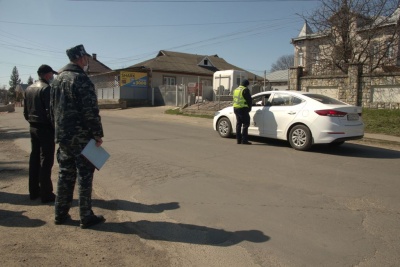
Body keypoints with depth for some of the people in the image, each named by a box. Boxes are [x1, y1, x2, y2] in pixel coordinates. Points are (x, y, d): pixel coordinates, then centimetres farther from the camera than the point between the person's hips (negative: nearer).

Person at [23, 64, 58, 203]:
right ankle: (46, 194, 1)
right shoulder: (46, 88, -14)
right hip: (45, 128, -8)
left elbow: (25, 111, 15)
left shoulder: (29, 89, 12)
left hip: (33, 127, 8)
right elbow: (50, 111, -19)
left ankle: (34, 191, 21)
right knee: (46, 160, -4)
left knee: (34, 159, 13)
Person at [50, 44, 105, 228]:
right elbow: (91, 111, -19)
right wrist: (98, 134, -13)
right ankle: (86, 217, 7)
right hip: (81, 137, -8)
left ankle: (61, 214, 22)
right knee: (84, 176, 0)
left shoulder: (58, 79, 14)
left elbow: (53, 108, 19)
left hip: (63, 136, 8)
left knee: (65, 175, 15)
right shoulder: (81, 79, -14)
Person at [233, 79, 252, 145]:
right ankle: (244, 140, -8)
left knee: (238, 124, 12)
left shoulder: (235, 90, 18)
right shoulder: (245, 90, -8)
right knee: (246, 124, -4)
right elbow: (249, 99, -8)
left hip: (235, 108, 8)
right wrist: (249, 108, 5)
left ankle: (238, 139, 14)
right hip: (242, 108, -8)